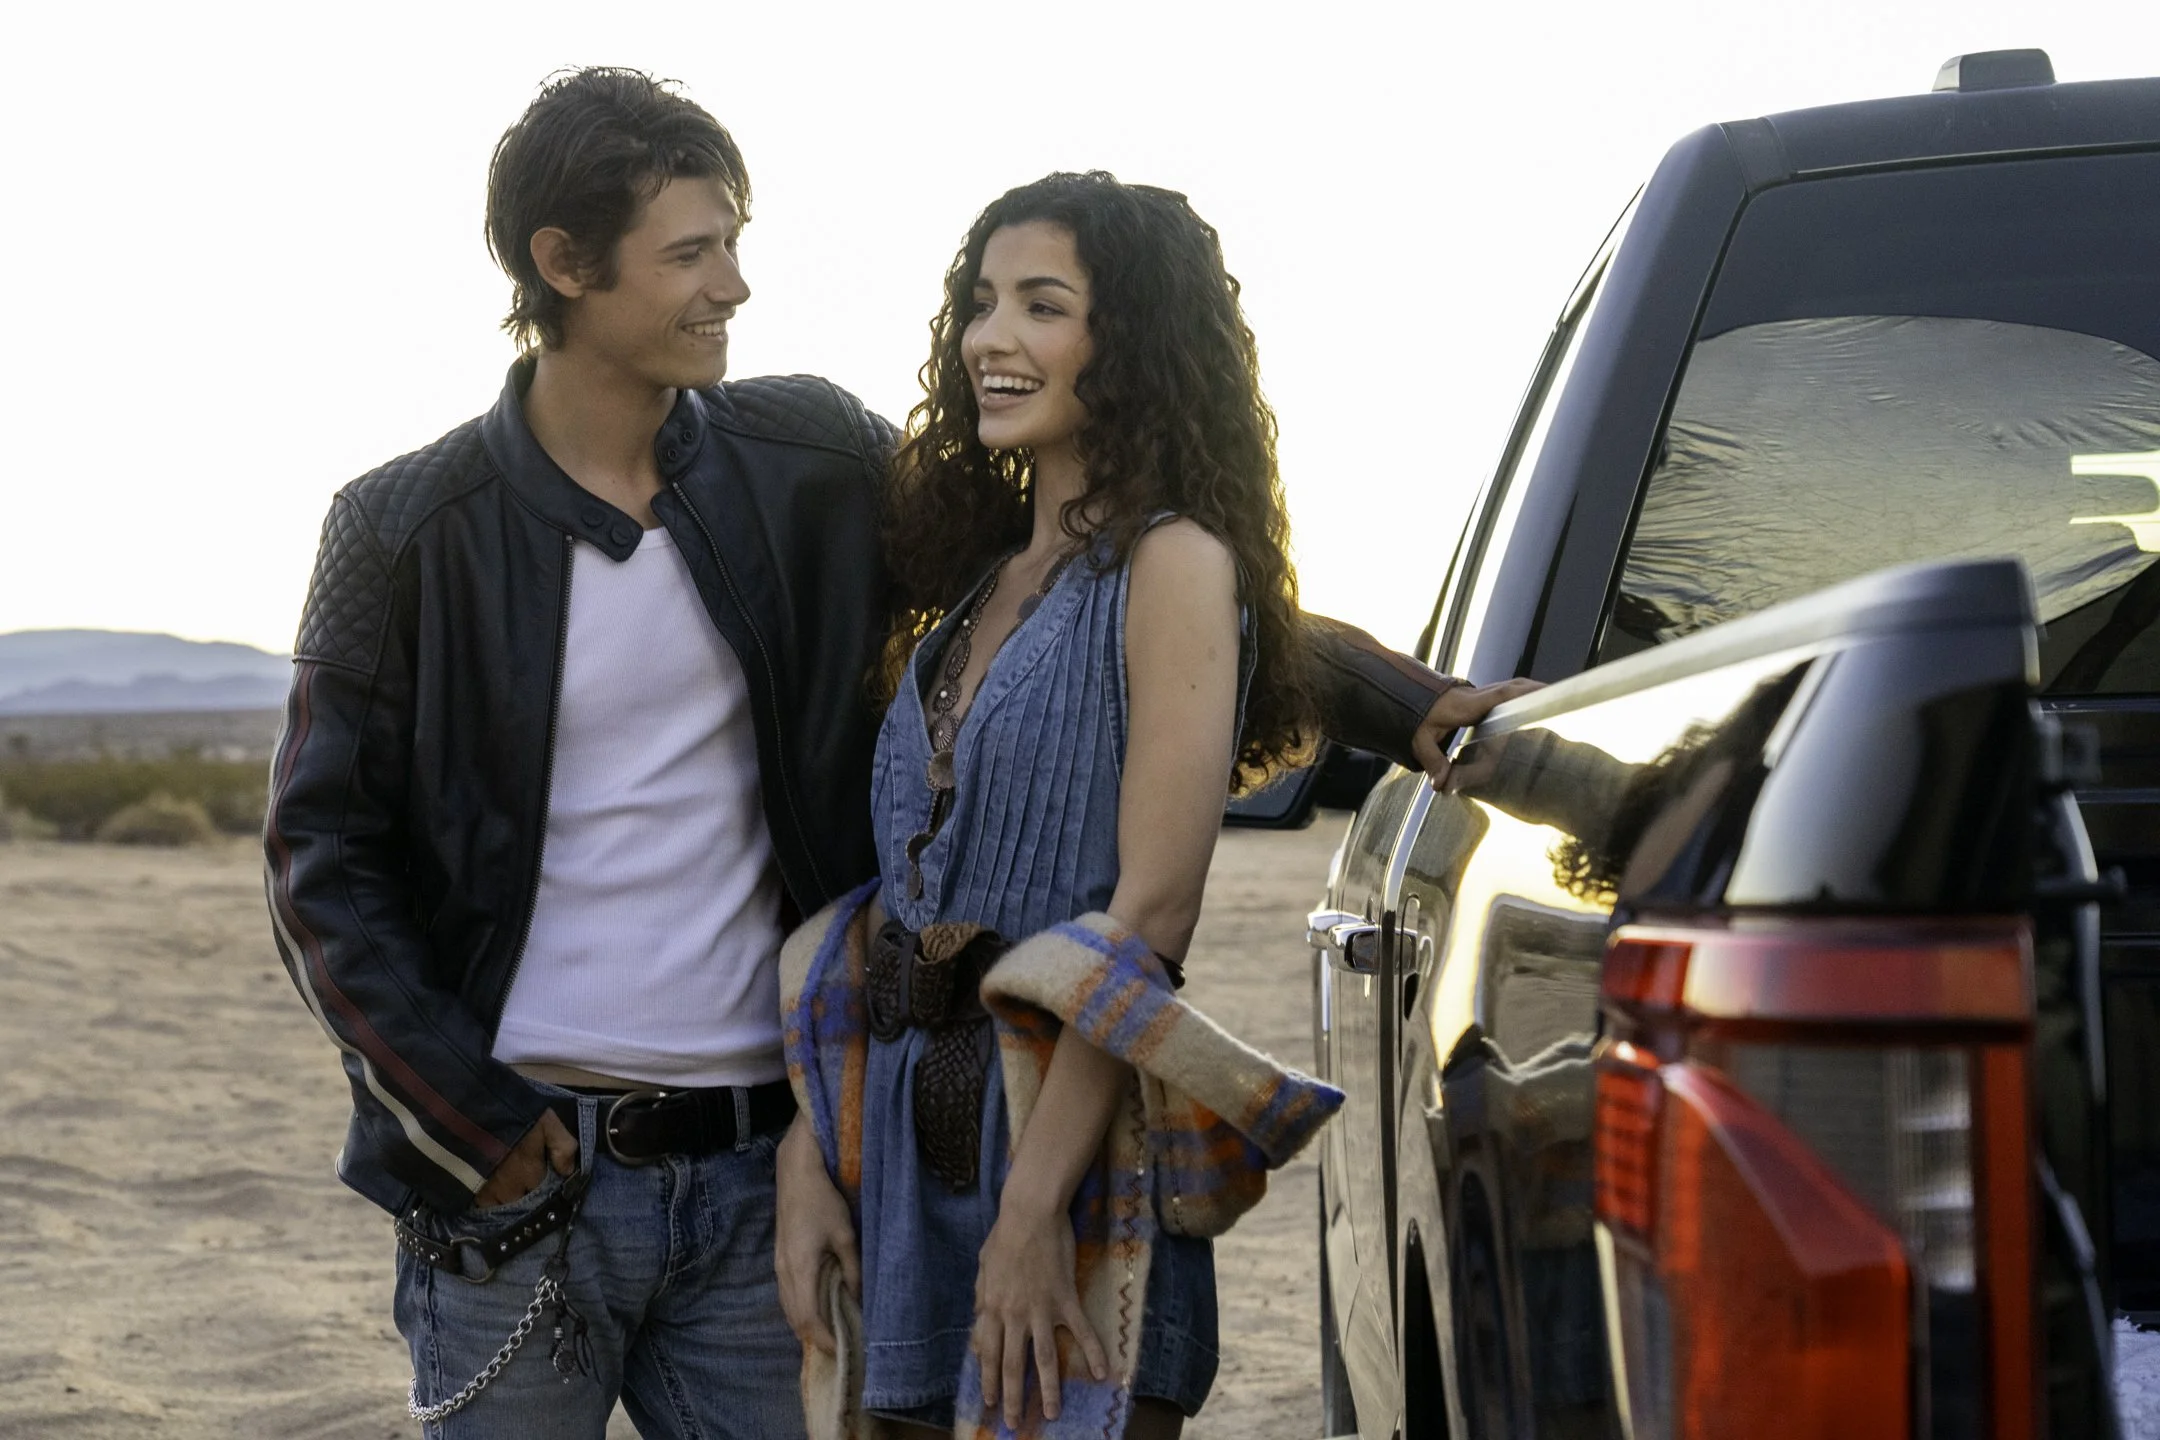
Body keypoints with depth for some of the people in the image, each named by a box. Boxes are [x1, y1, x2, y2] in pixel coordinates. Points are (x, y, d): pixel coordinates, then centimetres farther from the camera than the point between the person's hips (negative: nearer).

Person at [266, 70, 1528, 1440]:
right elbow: (324, 862, 0)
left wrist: (1405, 704, 3)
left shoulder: (810, 465, 4)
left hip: (754, 1173, 2)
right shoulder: (410, 529, -3)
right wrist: (475, 1123, -8)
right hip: (522, 1176, -2)